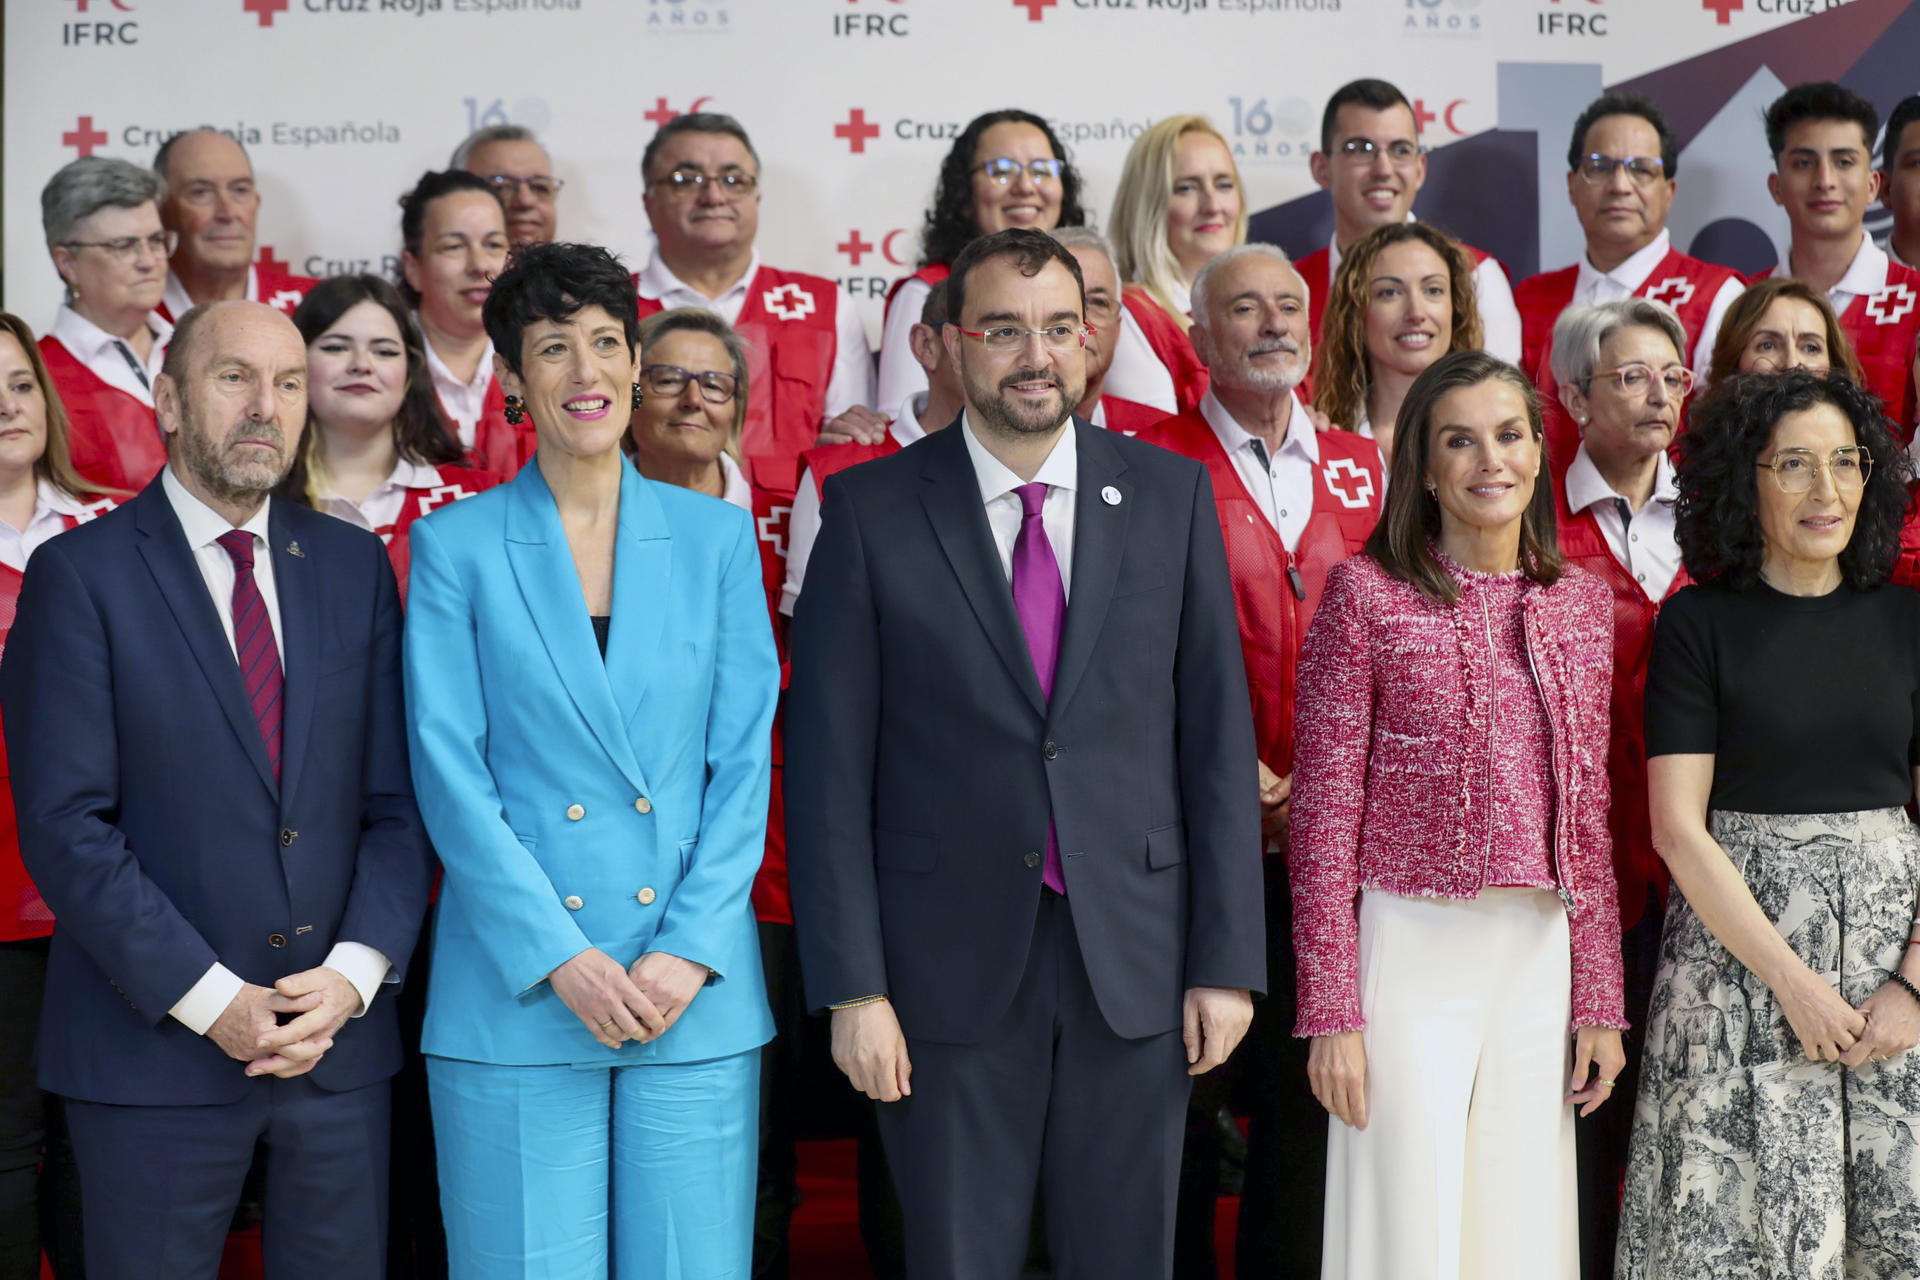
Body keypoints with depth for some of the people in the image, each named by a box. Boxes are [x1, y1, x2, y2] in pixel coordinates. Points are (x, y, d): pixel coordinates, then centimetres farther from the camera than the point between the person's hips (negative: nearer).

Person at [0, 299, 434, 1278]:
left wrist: (356, 972, -7)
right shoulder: (79, 573, -4)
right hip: (155, 1047, -3)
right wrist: (210, 999, -14)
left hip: (341, 1039, 4)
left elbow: (397, 800, 7)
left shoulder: (354, 564, 9)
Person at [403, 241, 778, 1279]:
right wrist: (561, 959, -11)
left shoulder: (716, 538, 9)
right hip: (514, 993, -1)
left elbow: (744, 758, 5)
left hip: (696, 986, 2)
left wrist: (688, 951, -7)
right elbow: (449, 772, -3)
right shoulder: (456, 545, 4)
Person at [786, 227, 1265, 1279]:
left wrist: (1228, 957, 0)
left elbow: (1218, 737, 4)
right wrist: (851, 985, -8)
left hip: (1135, 961, 2)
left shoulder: (1171, 496, 5)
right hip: (950, 966, -1)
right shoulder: (872, 510, -2)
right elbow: (830, 764, -3)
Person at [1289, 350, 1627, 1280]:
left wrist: (1598, 1000, 8)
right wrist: (1332, 1012, -10)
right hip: (1408, 949, -4)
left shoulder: (1583, 603, 9)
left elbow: (1589, 816, 12)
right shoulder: (1366, 593, -5)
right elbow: (1323, 815, -6)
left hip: (1540, 957, 4)